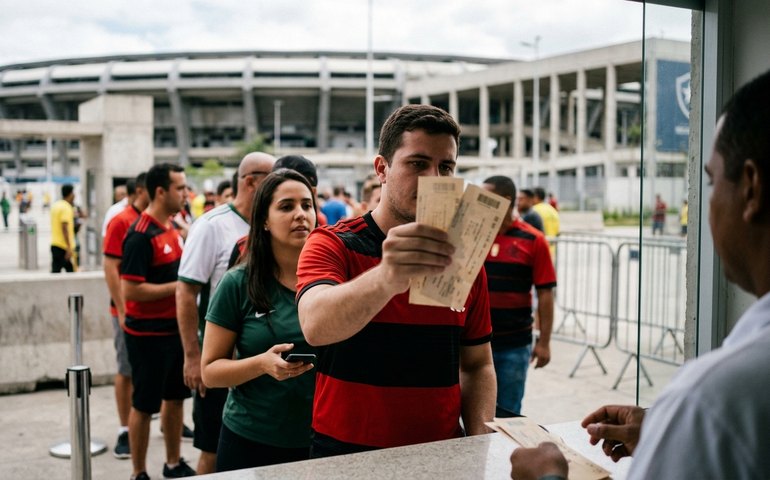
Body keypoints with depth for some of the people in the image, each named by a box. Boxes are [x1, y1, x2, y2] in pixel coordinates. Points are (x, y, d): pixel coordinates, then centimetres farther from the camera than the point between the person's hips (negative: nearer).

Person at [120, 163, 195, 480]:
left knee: (175, 397, 16)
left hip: (175, 328, 8)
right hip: (148, 334, -8)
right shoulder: (140, 235, -18)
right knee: (144, 405, 4)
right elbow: (130, 290, -22)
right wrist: (179, 286, -19)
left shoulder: (172, 227, 8)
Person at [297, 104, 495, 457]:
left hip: (440, 454, 3)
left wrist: (480, 443, -6)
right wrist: (387, 278, -46)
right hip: (345, 454, -3)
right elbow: (315, 325, -28)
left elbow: (477, 364, 10)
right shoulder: (332, 245, -8)